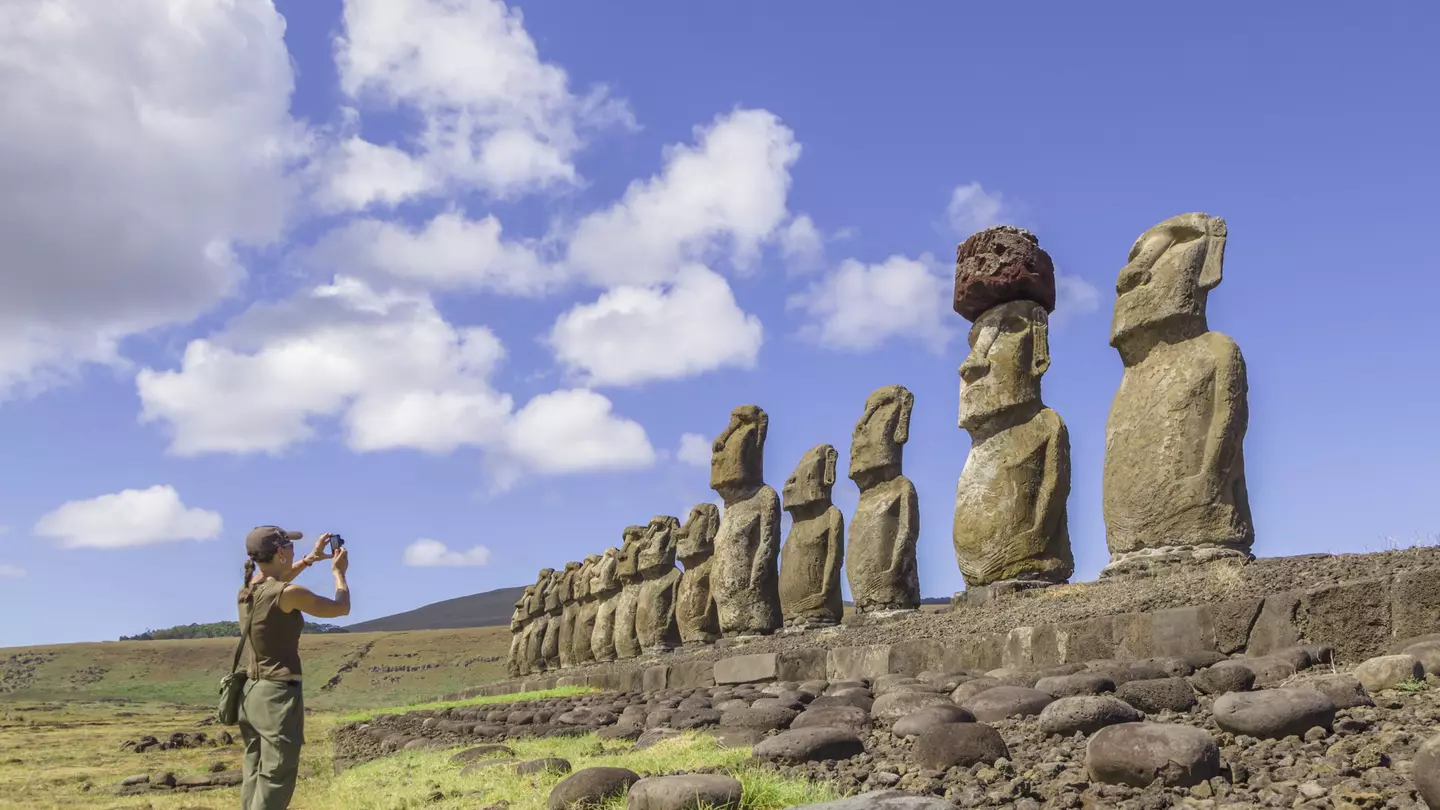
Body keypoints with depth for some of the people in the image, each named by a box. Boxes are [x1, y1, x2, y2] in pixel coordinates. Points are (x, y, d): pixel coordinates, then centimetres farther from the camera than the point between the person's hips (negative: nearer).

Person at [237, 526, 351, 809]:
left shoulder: (247, 590, 5)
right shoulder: (288, 594, -17)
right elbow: (341, 608, -3)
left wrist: (311, 558, 29)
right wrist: (339, 572, 12)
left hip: (252, 693, 8)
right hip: (279, 695, -8)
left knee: (255, 776, 14)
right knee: (274, 781, -5)